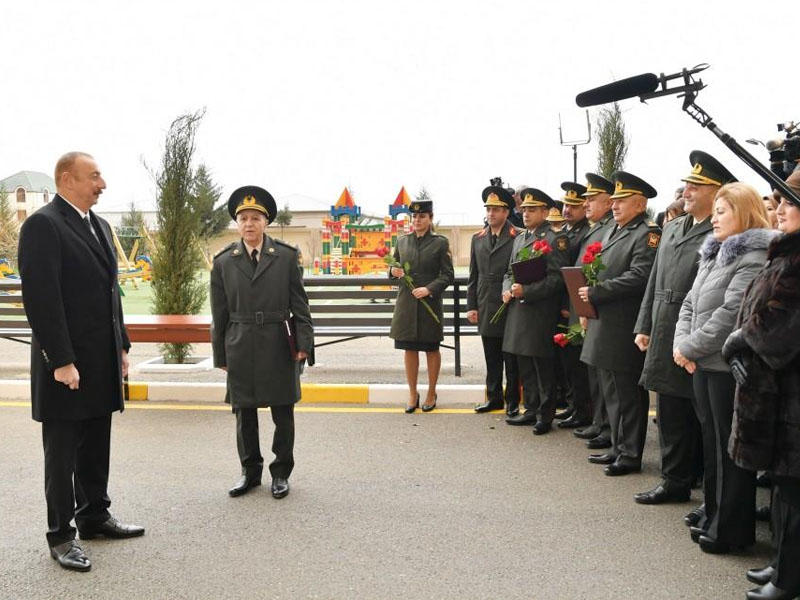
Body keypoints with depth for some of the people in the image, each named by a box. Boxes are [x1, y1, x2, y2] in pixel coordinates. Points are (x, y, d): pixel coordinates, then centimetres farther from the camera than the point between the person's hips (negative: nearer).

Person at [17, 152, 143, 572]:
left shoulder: (99, 225, 14)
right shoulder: (42, 225, -13)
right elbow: (41, 298, -18)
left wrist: (122, 346, 15)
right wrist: (61, 361, -21)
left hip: (103, 361, 8)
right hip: (66, 363, -8)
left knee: (96, 447, 17)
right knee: (62, 452, 4)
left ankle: (94, 516, 32)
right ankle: (61, 536, 16)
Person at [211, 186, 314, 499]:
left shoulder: (286, 256, 1)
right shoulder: (223, 261, 5)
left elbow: (299, 304, 1)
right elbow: (219, 314, 7)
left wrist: (304, 343, -6)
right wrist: (220, 354, 7)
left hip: (279, 347, -1)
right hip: (240, 348, 1)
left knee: (283, 413, 6)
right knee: (244, 413, 10)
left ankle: (281, 473, 21)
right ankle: (250, 471, 26)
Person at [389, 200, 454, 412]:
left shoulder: (440, 243, -1)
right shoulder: (402, 242, 9)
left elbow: (447, 275, -4)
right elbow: (394, 269, 18)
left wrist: (429, 289, -17)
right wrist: (393, 272, -5)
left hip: (430, 303, -3)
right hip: (406, 302, 3)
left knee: (431, 349, 7)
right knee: (409, 349, 6)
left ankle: (431, 393, 21)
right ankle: (412, 394, 18)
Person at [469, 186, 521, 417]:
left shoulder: (517, 238, -5)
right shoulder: (478, 239, 11)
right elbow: (473, 276, 12)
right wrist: (471, 306, 8)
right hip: (486, 309, 5)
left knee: (511, 358, 4)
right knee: (491, 358, 13)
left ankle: (512, 401, 13)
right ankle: (494, 397, 24)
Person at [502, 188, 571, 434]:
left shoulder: (555, 240, -8)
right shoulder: (519, 239, 17)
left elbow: (557, 278, -15)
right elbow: (509, 271, 22)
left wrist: (526, 291, -20)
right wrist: (507, 290, 1)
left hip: (541, 313, -8)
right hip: (518, 311, 8)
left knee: (543, 366, 0)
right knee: (525, 367, 14)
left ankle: (546, 415, 9)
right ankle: (531, 410, 25)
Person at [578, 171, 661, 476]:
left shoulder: (647, 234, -12)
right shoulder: (613, 232, 17)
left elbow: (637, 277, -23)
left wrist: (595, 292, -21)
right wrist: (589, 301, 9)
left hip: (625, 329, -10)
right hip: (604, 323, 10)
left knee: (628, 393, 0)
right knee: (612, 392, 17)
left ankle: (631, 455, 10)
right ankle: (618, 448, 28)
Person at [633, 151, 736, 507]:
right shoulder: (672, 228, 13)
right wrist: (644, 326, 13)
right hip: (664, 340, 8)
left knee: (703, 420, 4)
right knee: (670, 418, 16)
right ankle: (675, 481, 29)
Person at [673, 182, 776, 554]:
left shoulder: (755, 258, -14)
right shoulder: (713, 253, 14)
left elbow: (731, 313, -22)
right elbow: (690, 303, 13)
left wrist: (691, 347, -16)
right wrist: (681, 343, -2)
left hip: (730, 367, -9)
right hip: (703, 365, 9)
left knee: (730, 448, 1)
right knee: (712, 443, 15)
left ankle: (731, 530, 13)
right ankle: (714, 518, 27)